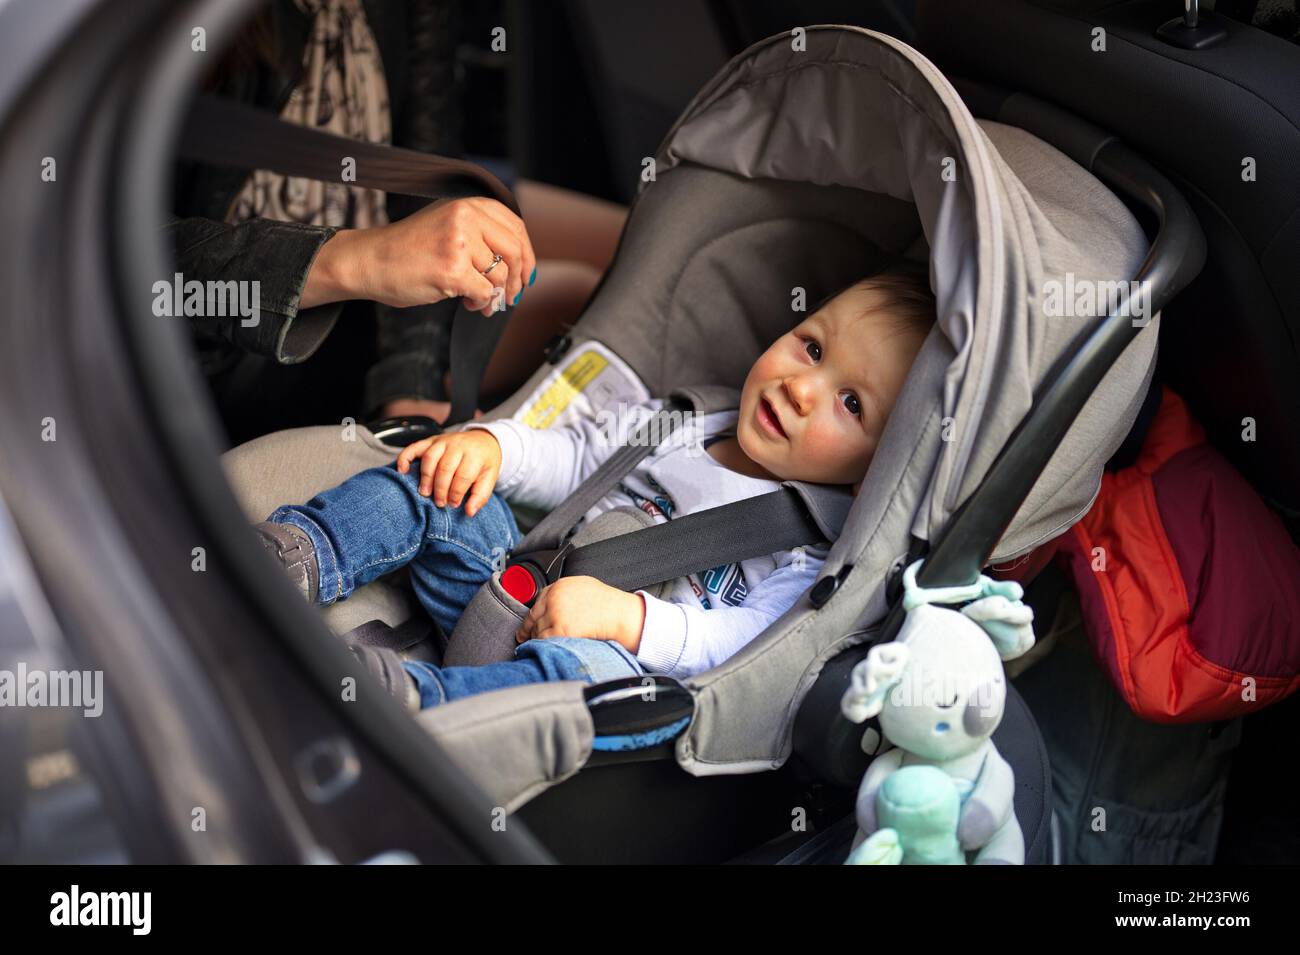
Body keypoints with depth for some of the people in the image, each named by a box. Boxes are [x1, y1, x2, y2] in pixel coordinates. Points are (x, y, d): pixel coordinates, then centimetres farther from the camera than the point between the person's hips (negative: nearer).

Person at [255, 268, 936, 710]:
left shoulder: (817, 550, -6)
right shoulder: (682, 422, 14)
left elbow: (745, 641, -19)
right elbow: (575, 460, 18)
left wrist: (625, 614, -34)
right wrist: (492, 446, -2)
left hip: (631, 657, -6)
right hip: (522, 599, 7)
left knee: (598, 665, -41)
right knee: (433, 484, -4)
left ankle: (400, 700, -55)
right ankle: (292, 558, -22)